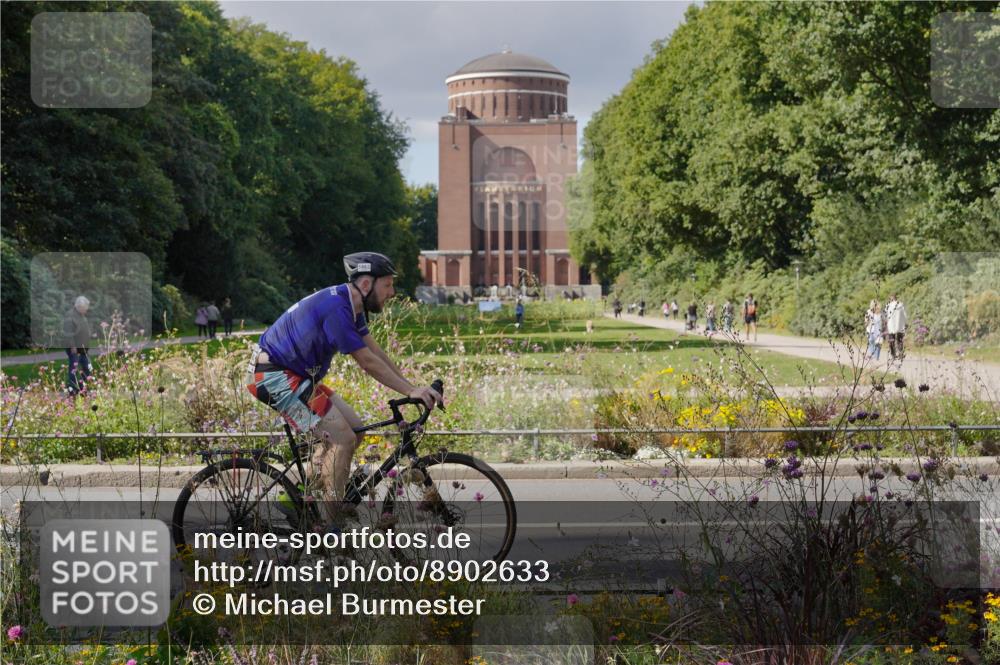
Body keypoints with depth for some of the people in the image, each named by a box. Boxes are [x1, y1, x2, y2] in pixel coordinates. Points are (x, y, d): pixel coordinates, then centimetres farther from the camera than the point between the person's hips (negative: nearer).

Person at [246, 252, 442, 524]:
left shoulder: (351, 306, 8)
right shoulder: (335, 307, -24)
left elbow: (377, 352, 10)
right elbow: (367, 361, -22)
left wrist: (413, 387, 4)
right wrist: (411, 391, -18)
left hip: (298, 377, 10)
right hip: (277, 377, -10)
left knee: (354, 429, 8)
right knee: (343, 438, -15)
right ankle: (334, 527, -8)